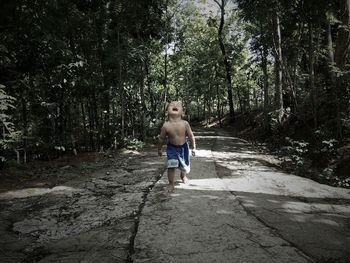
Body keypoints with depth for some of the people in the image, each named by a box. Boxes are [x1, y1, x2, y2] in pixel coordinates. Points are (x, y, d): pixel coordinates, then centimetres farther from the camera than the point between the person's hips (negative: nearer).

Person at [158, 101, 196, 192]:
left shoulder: (185, 124, -20)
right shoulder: (166, 125, -20)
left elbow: (191, 136, -8)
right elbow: (161, 138, -5)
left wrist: (193, 148, -3)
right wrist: (159, 149, 4)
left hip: (183, 147, 2)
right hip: (172, 148, -1)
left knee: (185, 166, 17)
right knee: (171, 166, -14)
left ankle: (183, 176, 53)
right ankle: (171, 184, 8)